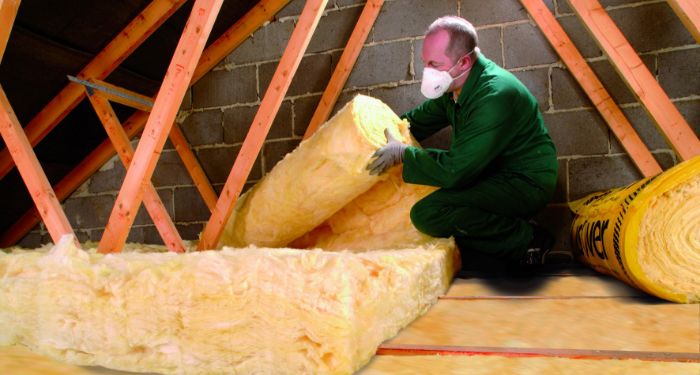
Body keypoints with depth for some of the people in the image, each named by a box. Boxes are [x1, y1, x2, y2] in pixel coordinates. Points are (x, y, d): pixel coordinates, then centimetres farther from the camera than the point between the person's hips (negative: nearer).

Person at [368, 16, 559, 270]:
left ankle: (527, 240, -11)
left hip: (526, 183, -10)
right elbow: (419, 121, 17)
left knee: (427, 213, -26)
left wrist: (402, 153, -16)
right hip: (494, 176, 10)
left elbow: (455, 171, -28)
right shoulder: (454, 86, 2)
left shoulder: (494, 96, -27)